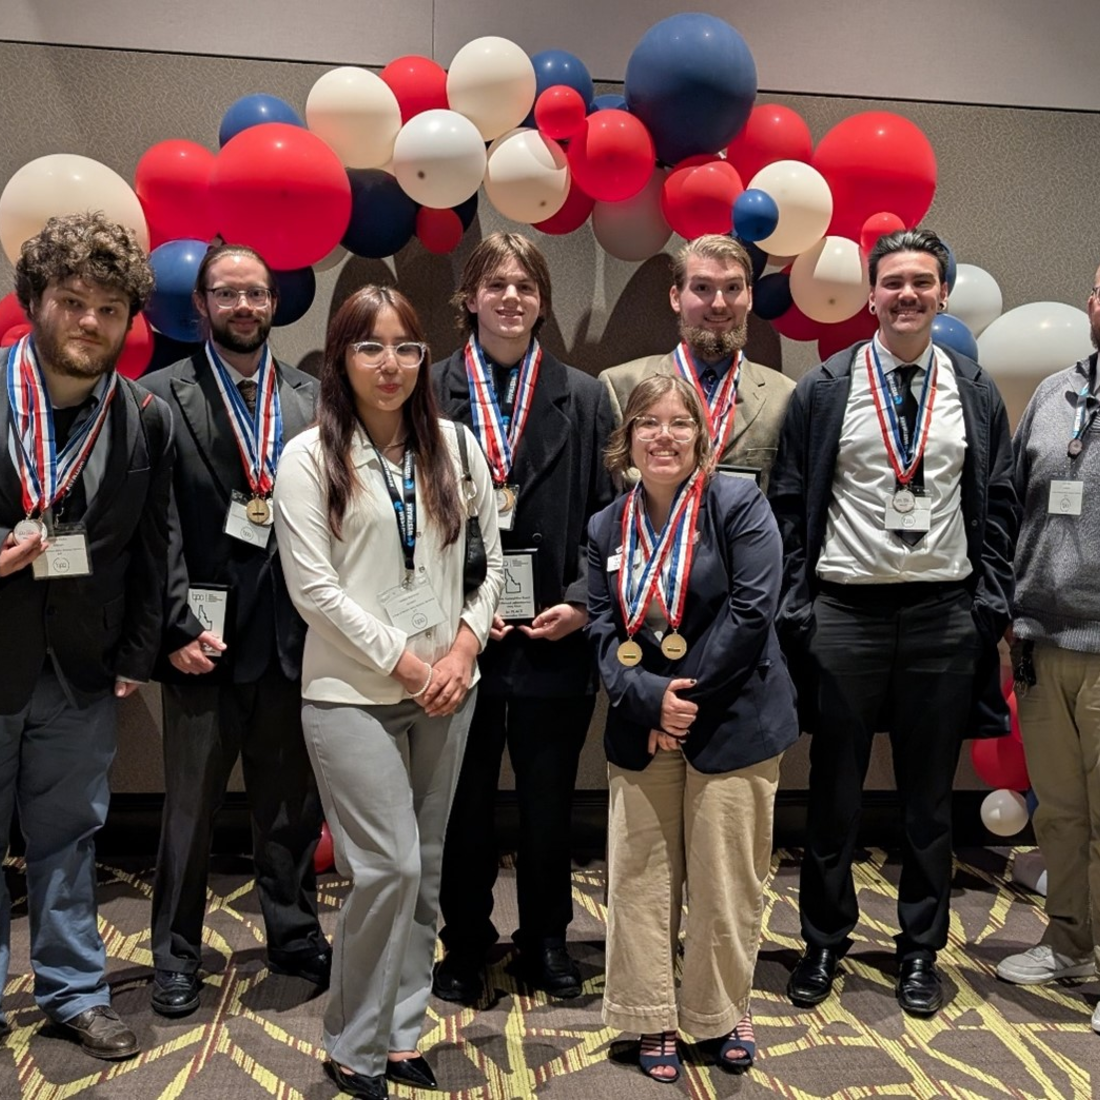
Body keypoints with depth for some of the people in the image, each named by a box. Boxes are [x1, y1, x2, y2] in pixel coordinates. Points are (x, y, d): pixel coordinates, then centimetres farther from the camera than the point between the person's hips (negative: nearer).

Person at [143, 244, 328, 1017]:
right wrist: (180, 626, -12)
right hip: (206, 636, -3)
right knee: (191, 808, 11)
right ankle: (176, 955, 27)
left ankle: (296, 936, 32)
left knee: (292, 803, 15)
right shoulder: (164, 396, -2)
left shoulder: (312, 398, 7)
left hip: (294, 635, 3)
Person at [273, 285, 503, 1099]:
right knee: (389, 867, -7)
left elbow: (491, 559, 10)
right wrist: (406, 664, -11)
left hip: (446, 691, 4)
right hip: (354, 692, -4)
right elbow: (314, 586, -10)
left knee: (424, 869, 11)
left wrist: (464, 647, -4)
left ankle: (401, 1033, 26)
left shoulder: (456, 446, 6)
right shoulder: (311, 457, -5)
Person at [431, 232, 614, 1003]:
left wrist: (583, 601, -7)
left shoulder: (584, 399, 6)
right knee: (465, 802, 11)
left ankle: (547, 941, 30)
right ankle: (465, 947, 28)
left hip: (556, 637, 1)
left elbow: (607, 514, 4)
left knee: (550, 800, 13)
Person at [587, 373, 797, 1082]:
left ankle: (724, 1013, 26)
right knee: (640, 876, 6)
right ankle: (656, 1020, 23)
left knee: (725, 879, 4)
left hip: (732, 723, -4)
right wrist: (650, 699, -13)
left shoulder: (738, 505, -5)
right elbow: (603, 627, 3)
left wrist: (688, 697, -13)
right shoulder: (608, 527, 8)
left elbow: (751, 613, -12)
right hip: (642, 728, 4)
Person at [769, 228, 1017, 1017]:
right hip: (844, 612, -1)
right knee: (834, 791, 9)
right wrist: (794, 605, -3)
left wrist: (993, 605, 1)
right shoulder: (824, 390, 1)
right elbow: (790, 505, 1)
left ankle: (921, 952, 27)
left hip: (943, 616, 2)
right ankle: (824, 944, 25)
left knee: (930, 796, 11)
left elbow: (997, 507, 7)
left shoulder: (977, 394, 6)